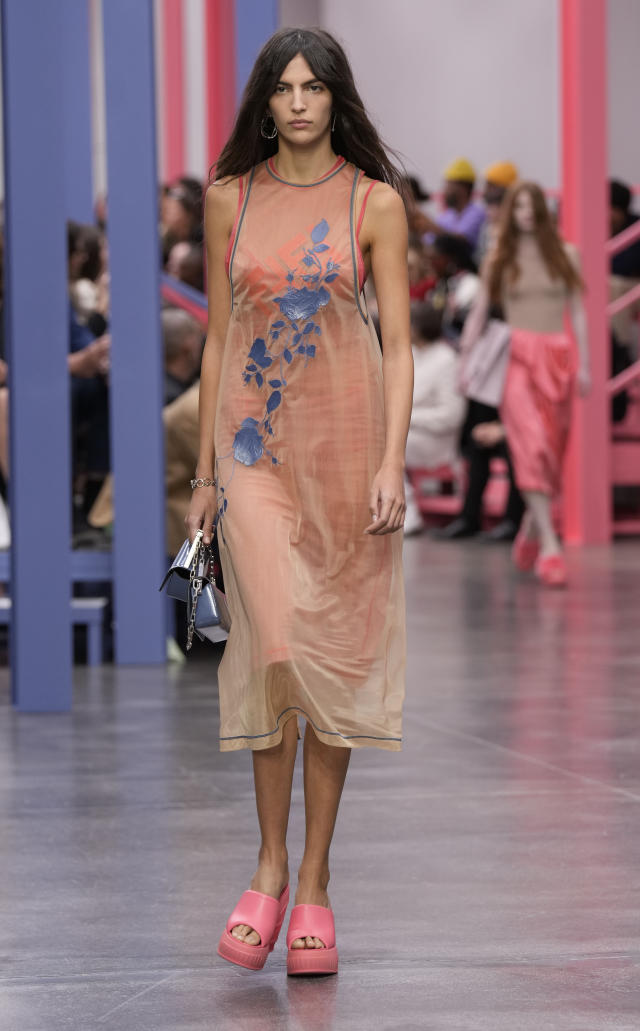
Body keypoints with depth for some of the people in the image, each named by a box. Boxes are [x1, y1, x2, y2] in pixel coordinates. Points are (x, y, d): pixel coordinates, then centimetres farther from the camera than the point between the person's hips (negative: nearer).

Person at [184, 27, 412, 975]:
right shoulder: (231, 199, 6)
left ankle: (314, 880, 10)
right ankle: (271, 867, 0)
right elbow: (219, 338, 11)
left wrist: (392, 460, -12)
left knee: (335, 652, 2)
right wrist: (204, 469, 9)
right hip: (255, 438, 1)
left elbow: (398, 343, -1)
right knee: (278, 645, -13)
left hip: (346, 439, 0)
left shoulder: (374, 203, 1)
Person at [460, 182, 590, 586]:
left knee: (552, 450, 3)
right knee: (532, 445, -17)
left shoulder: (565, 255, 10)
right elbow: (479, 313, 10)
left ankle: (531, 529, 26)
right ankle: (549, 545, -24)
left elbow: (577, 311, 9)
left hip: (557, 358, 2)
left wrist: (584, 363, 2)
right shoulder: (500, 260, 9)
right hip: (516, 357, -2)